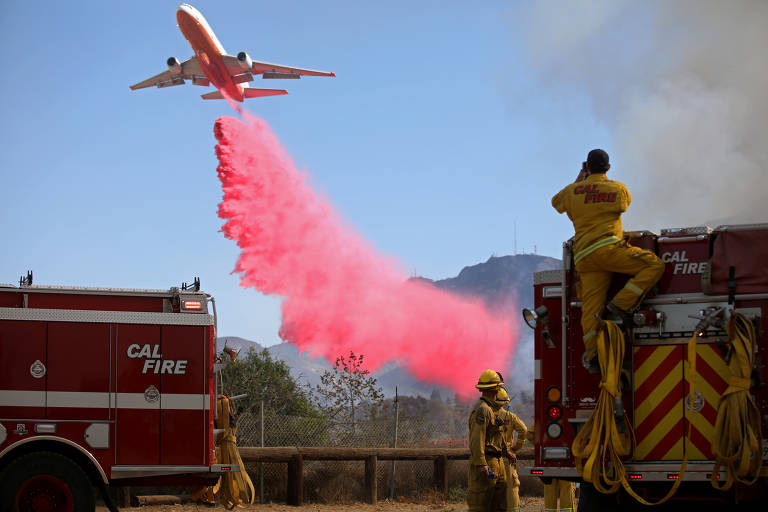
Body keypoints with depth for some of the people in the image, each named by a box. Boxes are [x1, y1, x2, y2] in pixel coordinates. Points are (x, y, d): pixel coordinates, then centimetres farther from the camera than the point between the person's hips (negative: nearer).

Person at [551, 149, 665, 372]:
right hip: (607, 247, -4)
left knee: (591, 306, -1)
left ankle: (591, 354, -14)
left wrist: (579, 180, 43)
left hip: (583, 257, 4)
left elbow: (556, 202, 34)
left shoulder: (573, 191, 12)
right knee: (654, 265, -2)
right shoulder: (618, 189, 6)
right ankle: (622, 303, -15)